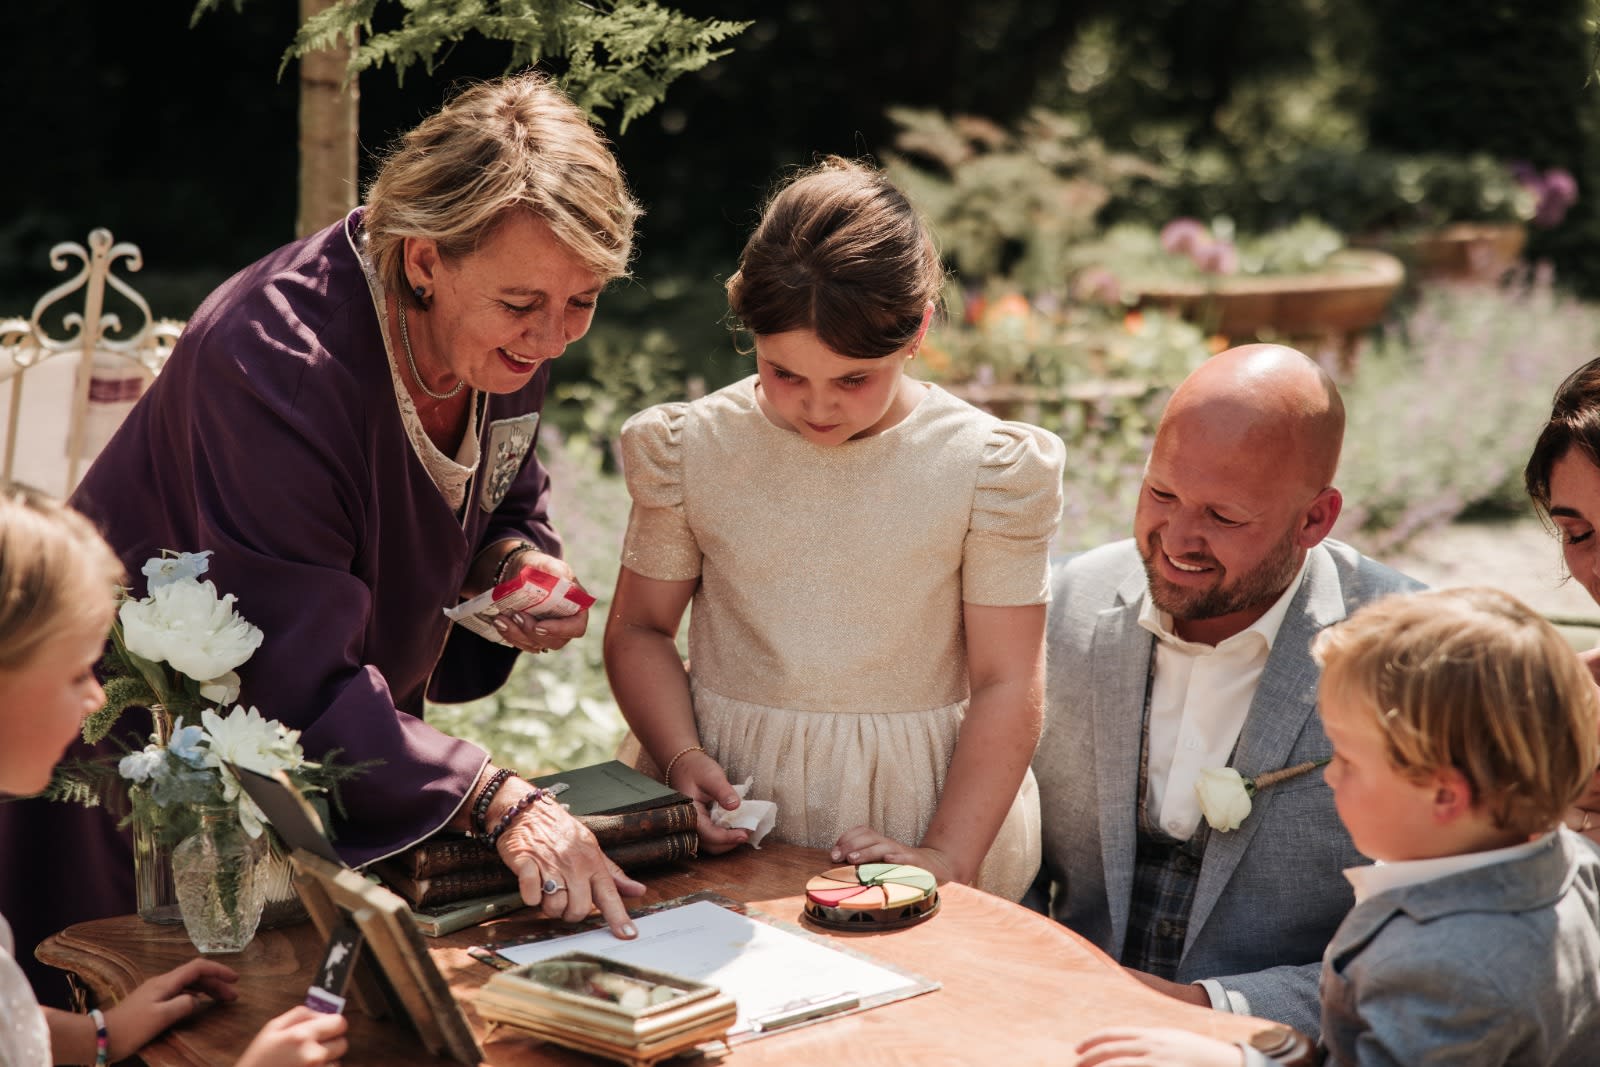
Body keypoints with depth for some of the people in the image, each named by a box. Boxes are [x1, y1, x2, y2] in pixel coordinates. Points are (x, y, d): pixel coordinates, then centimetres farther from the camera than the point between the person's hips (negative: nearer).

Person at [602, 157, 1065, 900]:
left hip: (908, 807, -1)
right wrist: (681, 760, -8)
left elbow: (1006, 684, -2)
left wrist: (946, 859, -10)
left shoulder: (989, 469, -4)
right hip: (730, 799, 1)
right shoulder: (693, 448, 2)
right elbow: (640, 627, 10)